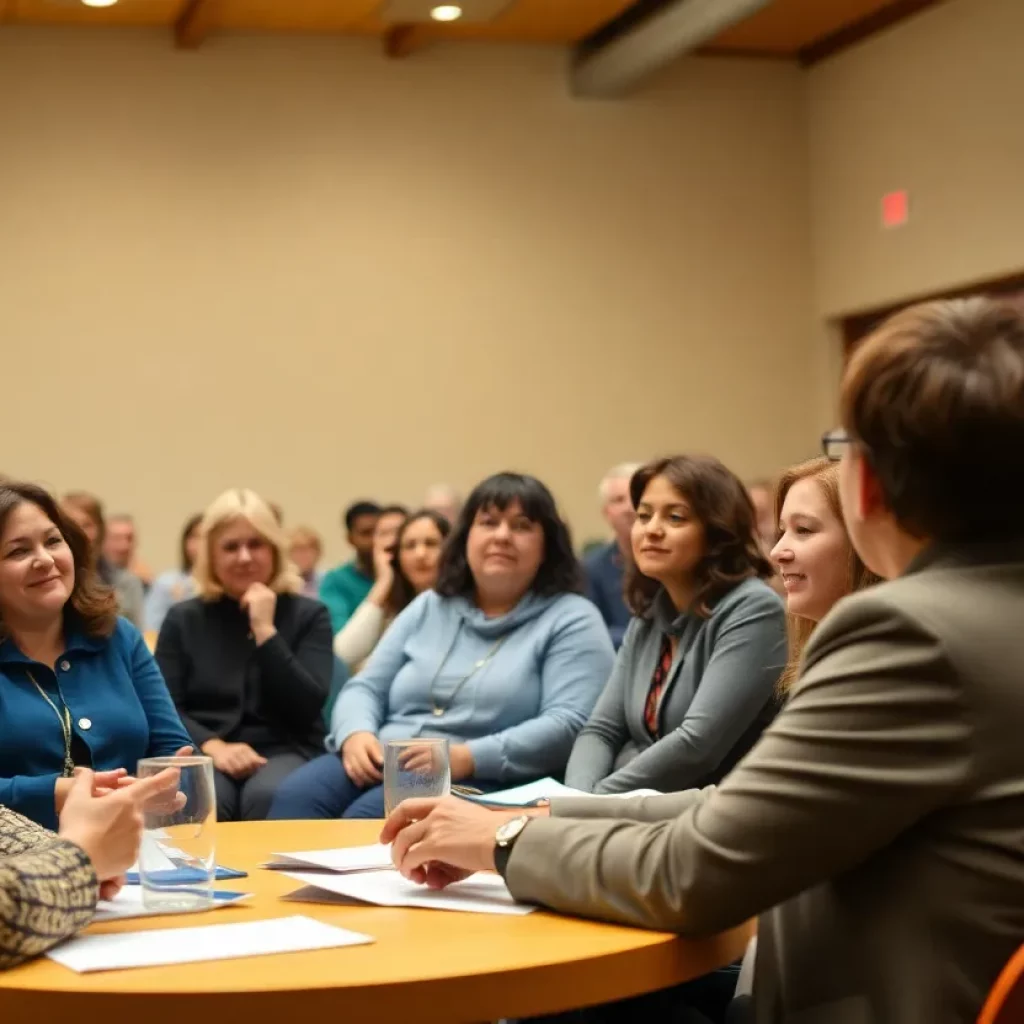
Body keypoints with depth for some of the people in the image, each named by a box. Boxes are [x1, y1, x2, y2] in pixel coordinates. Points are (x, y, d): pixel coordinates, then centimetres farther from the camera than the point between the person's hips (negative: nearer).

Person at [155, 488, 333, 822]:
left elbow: (308, 708, -4)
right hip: (204, 754, 1)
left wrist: (265, 631, -9)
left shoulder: (308, 614, 9)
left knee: (269, 798, -37)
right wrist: (213, 747, -15)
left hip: (284, 752, 0)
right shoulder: (183, 619, 13)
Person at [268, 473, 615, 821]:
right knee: (296, 797, -26)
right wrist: (355, 734, -9)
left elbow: (567, 725, -11)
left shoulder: (572, 619, 3)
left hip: (483, 783, -5)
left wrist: (468, 758, -23)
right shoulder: (428, 607, 21)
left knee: (368, 815, -33)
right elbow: (366, 687, 16)